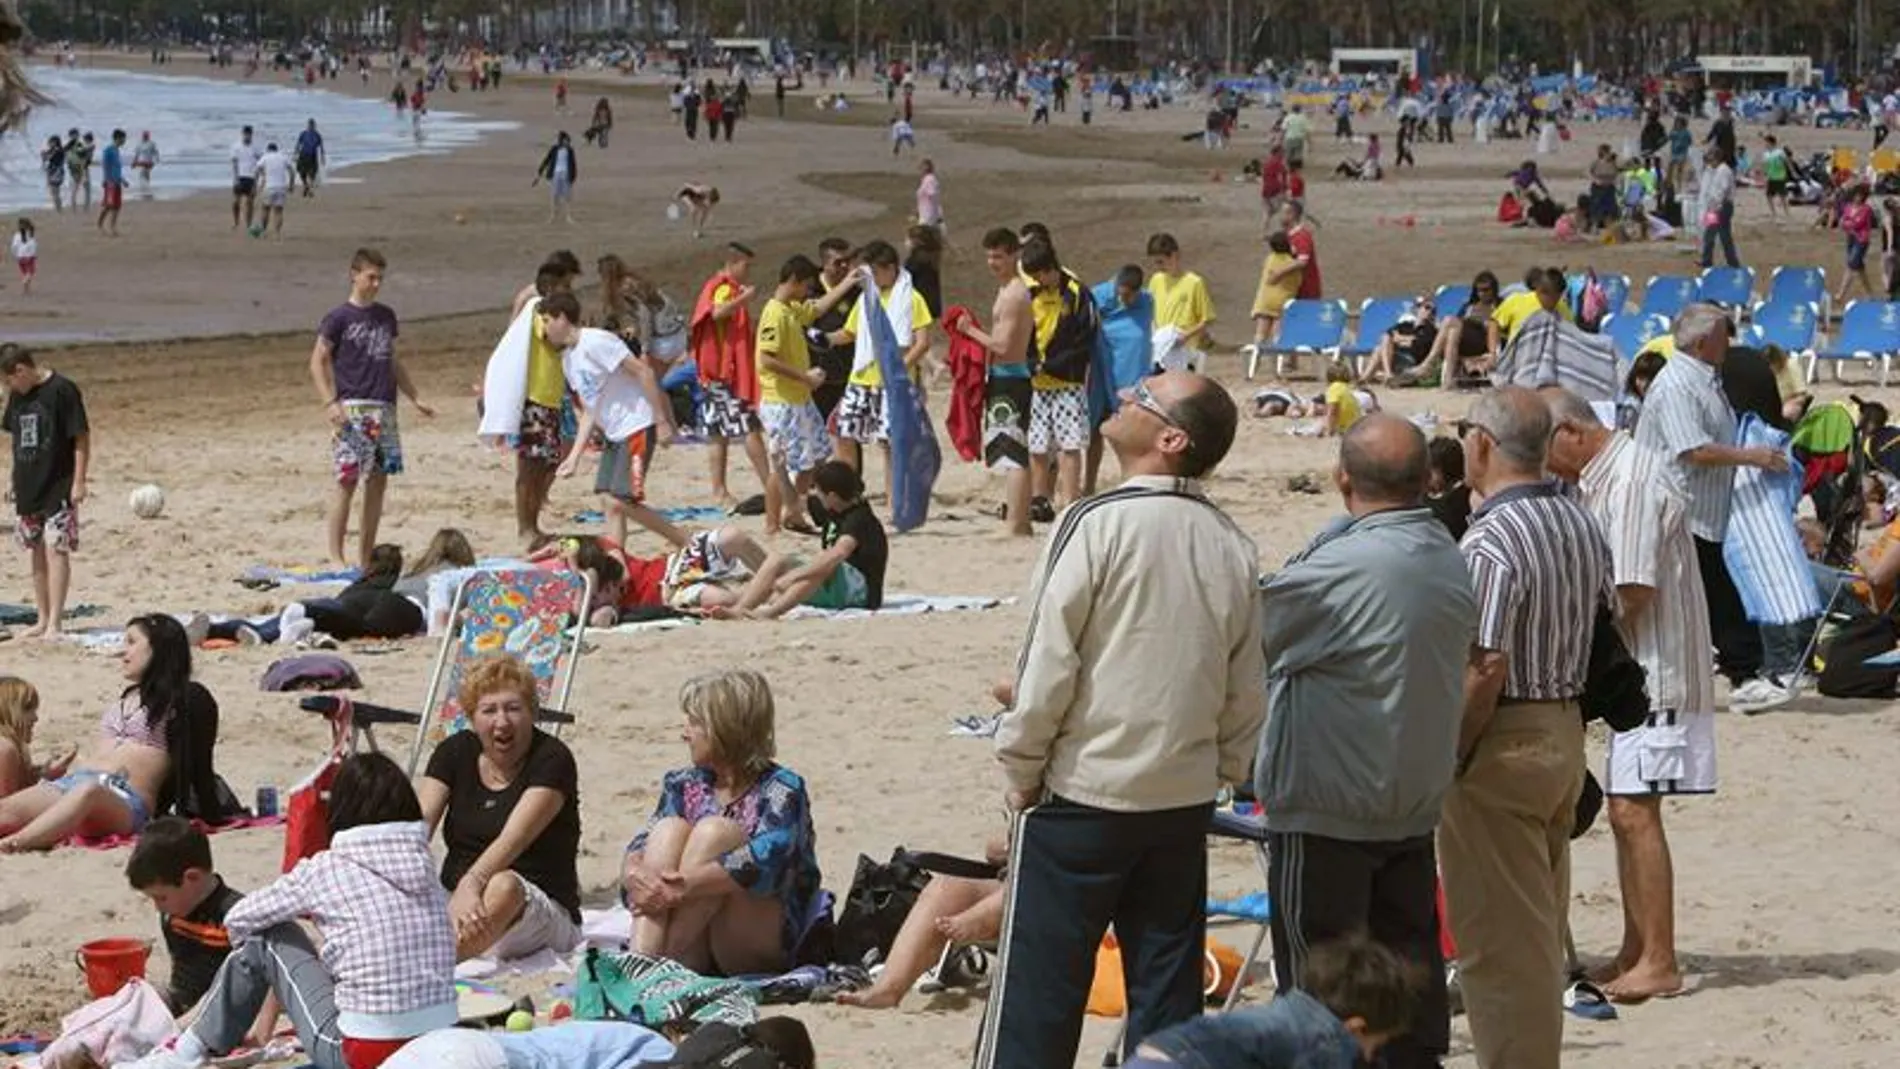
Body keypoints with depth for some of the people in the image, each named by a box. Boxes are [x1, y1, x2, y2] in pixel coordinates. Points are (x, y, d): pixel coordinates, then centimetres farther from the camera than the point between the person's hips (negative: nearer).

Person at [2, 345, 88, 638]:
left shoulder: (62, 390, -13)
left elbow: (82, 437, -12)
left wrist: (79, 481, -14)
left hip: (59, 488, -7)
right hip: (29, 488, 7)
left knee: (56, 550, -11)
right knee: (37, 553, 12)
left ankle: (54, 624, -13)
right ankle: (42, 619, 20)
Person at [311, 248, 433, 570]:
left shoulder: (386, 316, 16)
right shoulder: (339, 317, -2)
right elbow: (318, 361, -4)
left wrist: (415, 398, 24)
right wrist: (329, 403, -15)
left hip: (384, 409, 6)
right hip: (352, 408, -6)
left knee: (378, 480, 5)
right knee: (347, 480, -10)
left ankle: (365, 557, 12)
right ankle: (336, 558, -7)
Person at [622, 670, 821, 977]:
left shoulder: (782, 790, -6)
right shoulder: (684, 785, 12)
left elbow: (765, 863, -24)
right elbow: (641, 844, 1)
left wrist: (683, 886, -33)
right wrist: (634, 875, -24)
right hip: (698, 956, 5)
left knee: (714, 831, -24)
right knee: (669, 829, -16)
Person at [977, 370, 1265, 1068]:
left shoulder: (1100, 525, -14)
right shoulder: (1231, 546, 2)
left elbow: (1050, 662, -13)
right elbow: (1247, 689, 8)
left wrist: (1021, 767, -2)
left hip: (1081, 798, -5)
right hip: (1185, 801, 5)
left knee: (1038, 985, 2)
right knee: (1167, 991, 10)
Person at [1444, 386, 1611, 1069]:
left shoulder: (1490, 542, -21)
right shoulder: (1583, 526, 7)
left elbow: (1485, 669, -24)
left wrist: (1446, 758, -16)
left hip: (1503, 742, -9)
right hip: (1566, 732, 9)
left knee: (1499, 937, -1)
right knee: (1542, 929, 18)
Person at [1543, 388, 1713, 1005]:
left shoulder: (1632, 480, -17)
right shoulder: (1603, 480, 15)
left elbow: (1633, 593, -21)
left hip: (1655, 674, -10)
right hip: (1633, 673, 10)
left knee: (1633, 810, -10)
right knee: (1625, 810, 13)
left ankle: (1659, 964, -7)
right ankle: (1635, 954, 19)